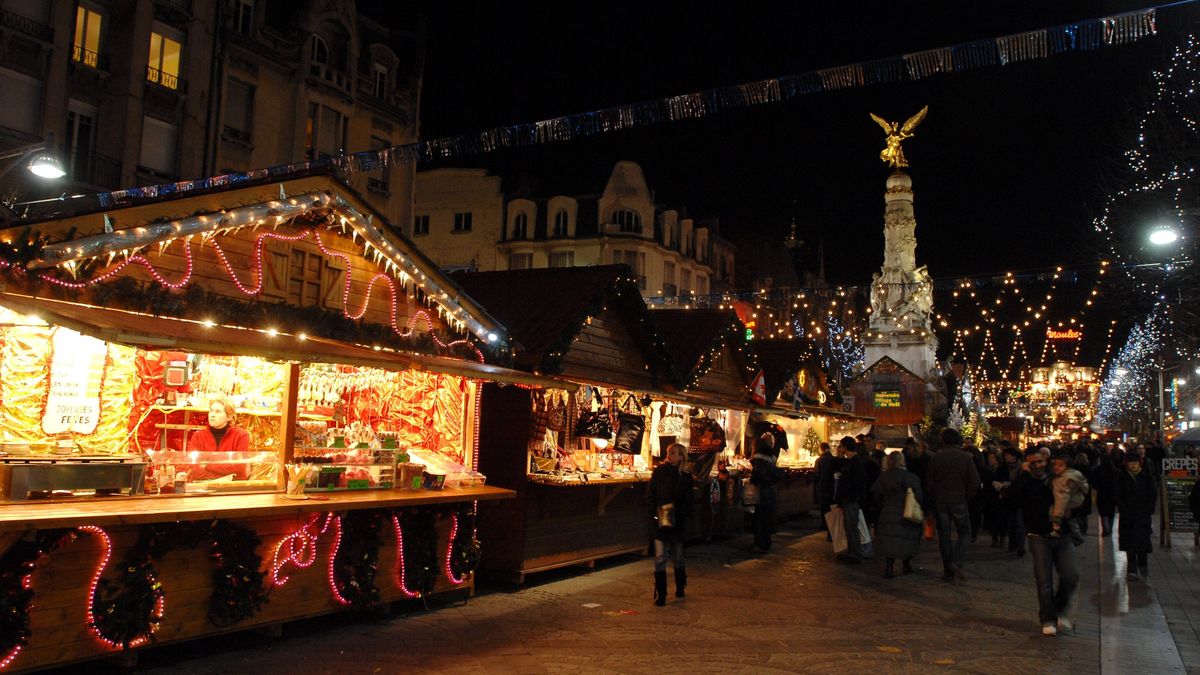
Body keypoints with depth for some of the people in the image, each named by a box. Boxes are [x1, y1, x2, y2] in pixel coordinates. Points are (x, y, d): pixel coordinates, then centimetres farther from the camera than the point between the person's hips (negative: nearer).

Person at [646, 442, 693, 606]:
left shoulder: (685, 477, 2)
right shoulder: (658, 472, 2)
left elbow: (688, 502, 2)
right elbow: (649, 495, 0)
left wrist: (680, 515, -13)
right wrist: (654, 514, -11)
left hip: (677, 522, 1)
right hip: (660, 520, 0)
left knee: (677, 556, 11)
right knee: (660, 557, -7)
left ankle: (680, 588, 32)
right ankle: (660, 594, -1)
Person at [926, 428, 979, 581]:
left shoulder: (936, 458, 0)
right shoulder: (966, 457, -4)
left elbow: (928, 482, 1)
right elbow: (974, 482, -6)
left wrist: (933, 501, 11)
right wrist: (967, 499, 6)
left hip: (940, 503, 2)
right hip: (959, 502, -1)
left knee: (944, 536, 7)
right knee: (964, 533, 10)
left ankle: (949, 571, 8)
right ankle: (958, 562, -12)